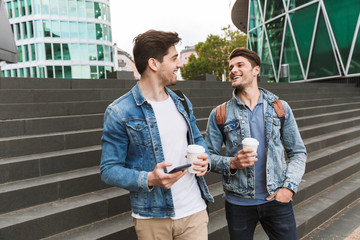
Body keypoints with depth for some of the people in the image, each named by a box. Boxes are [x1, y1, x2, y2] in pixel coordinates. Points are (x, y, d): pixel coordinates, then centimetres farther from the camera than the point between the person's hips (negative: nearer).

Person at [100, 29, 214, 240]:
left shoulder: (182, 103, 6)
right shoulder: (119, 112, -12)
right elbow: (109, 170, -10)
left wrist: (204, 159, -5)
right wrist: (149, 179, -26)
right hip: (152, 217, -4)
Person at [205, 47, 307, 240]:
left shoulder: (280, 108, 1)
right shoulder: (219, 114, -2)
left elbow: (298, 152, 4)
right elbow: (209, 156, 0)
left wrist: (289, 187, -7)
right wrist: (232, 163, -18)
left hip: (277, 200, 1)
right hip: (238, 202, 0)